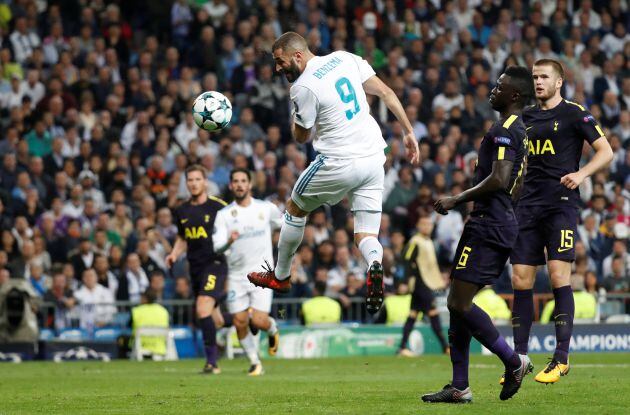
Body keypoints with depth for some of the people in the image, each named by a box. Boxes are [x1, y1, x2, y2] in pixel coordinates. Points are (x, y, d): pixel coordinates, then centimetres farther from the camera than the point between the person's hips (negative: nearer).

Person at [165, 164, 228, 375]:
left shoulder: (218, 206, -6)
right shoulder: (182, 211, 12)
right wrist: (174, 254, 8)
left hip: (215, 263, -6)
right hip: (195, 266, 6)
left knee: (203, 310, -20)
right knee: (210, 315, 11)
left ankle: (211, 361, -19)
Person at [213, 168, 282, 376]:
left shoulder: (266, 209, 1)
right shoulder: (223, 215, -2)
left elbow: (285, 224, 20)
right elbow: (216, 246, -11)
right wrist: (228, 242, -32)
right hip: (236, 275, 1)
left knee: (259, 320, -15)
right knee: (240, 323, -2)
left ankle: (273, 329, 22)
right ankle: (255, 362, 18)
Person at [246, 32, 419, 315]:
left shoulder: (303, 87, -12)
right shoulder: (345, 58, 5)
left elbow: (301, 137, 1)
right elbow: (386, 93, 6)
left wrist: (294, 112, 20)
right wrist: (408, 132, 11)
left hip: (339, 163, -5)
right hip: (374, 158, 5)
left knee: (295, 209, 20)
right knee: (366, 235, 8)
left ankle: (280, 276, 34)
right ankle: (374, 264, -27)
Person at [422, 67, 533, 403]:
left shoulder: (504, 131, -13)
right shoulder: (520, 131, 19)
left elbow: (499, 179, -24)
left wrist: (457, 200, -16)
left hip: (488, 224, -11)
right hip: (503, 221, 11)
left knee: (460, 303, -10)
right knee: (458, 303, 10)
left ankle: (514, 362, -3)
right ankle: (459, 387, 9)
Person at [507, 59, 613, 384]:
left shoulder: (574, 113, 0)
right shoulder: (526, 117, 17)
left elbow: (605, 151, -3)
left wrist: (581, 174, -19)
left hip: (561, 203, -6)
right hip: (528, 206, 6)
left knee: (559, 275, -12)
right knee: (521, 279, 1)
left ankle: (561, 358, -9)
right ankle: (519, 357, 6)